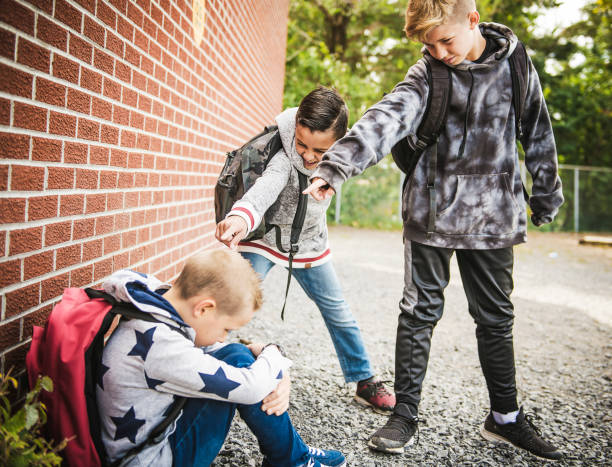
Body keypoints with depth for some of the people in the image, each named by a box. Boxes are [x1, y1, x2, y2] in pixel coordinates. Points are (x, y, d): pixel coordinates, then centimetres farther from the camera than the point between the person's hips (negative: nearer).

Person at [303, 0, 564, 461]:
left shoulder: (516, 65, 1)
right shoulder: (428, 72, -6)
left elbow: (538, 136, 11)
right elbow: (388, 118, -24)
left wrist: (546, 197, 16)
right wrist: (338, 164, -39)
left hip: (492, 215, 2)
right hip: (432, 212, -2)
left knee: (496, 317, 11)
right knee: (419, 312, 3)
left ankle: (505, 417, 28)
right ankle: (405, 413, 16)